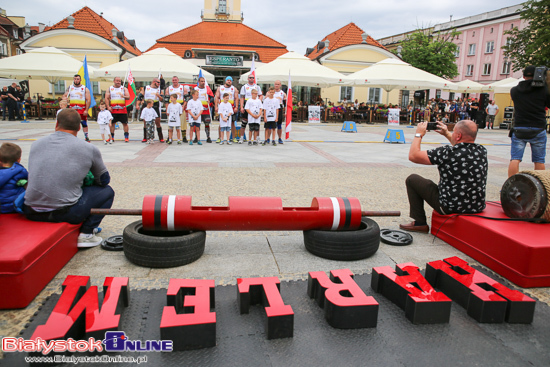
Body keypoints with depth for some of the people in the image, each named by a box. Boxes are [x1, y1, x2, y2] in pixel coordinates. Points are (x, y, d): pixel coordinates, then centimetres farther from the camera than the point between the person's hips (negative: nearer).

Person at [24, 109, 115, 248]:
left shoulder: (36, 144, 10)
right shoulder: (89, 149, -3)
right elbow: (104, 180, 11)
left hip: (31, 213, 5)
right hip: (65, 213, -5)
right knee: (107, 191, 17)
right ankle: (86, 234, 4)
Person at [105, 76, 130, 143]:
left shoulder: (124, 88, 8)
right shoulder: (110, 89, 9)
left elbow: (128, 97, -4)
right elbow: (106, 98, 5)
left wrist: (124, 96, -26)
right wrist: (108, 107, -8)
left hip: (122, 109, -1)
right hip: (113, 110, 1)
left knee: (125, 123, -2)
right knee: (112, 123, 3)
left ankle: (126, 137, 5)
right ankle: (112, 138, 11)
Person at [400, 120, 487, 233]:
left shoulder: (449, 152, -24)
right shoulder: (482, 151, -4)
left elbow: (413, 156, -16)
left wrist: (419, 134, -2)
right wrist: (447, 134, 23)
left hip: (451, 207, -6)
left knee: (412, 180, 8)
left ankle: (420, 223, 13)